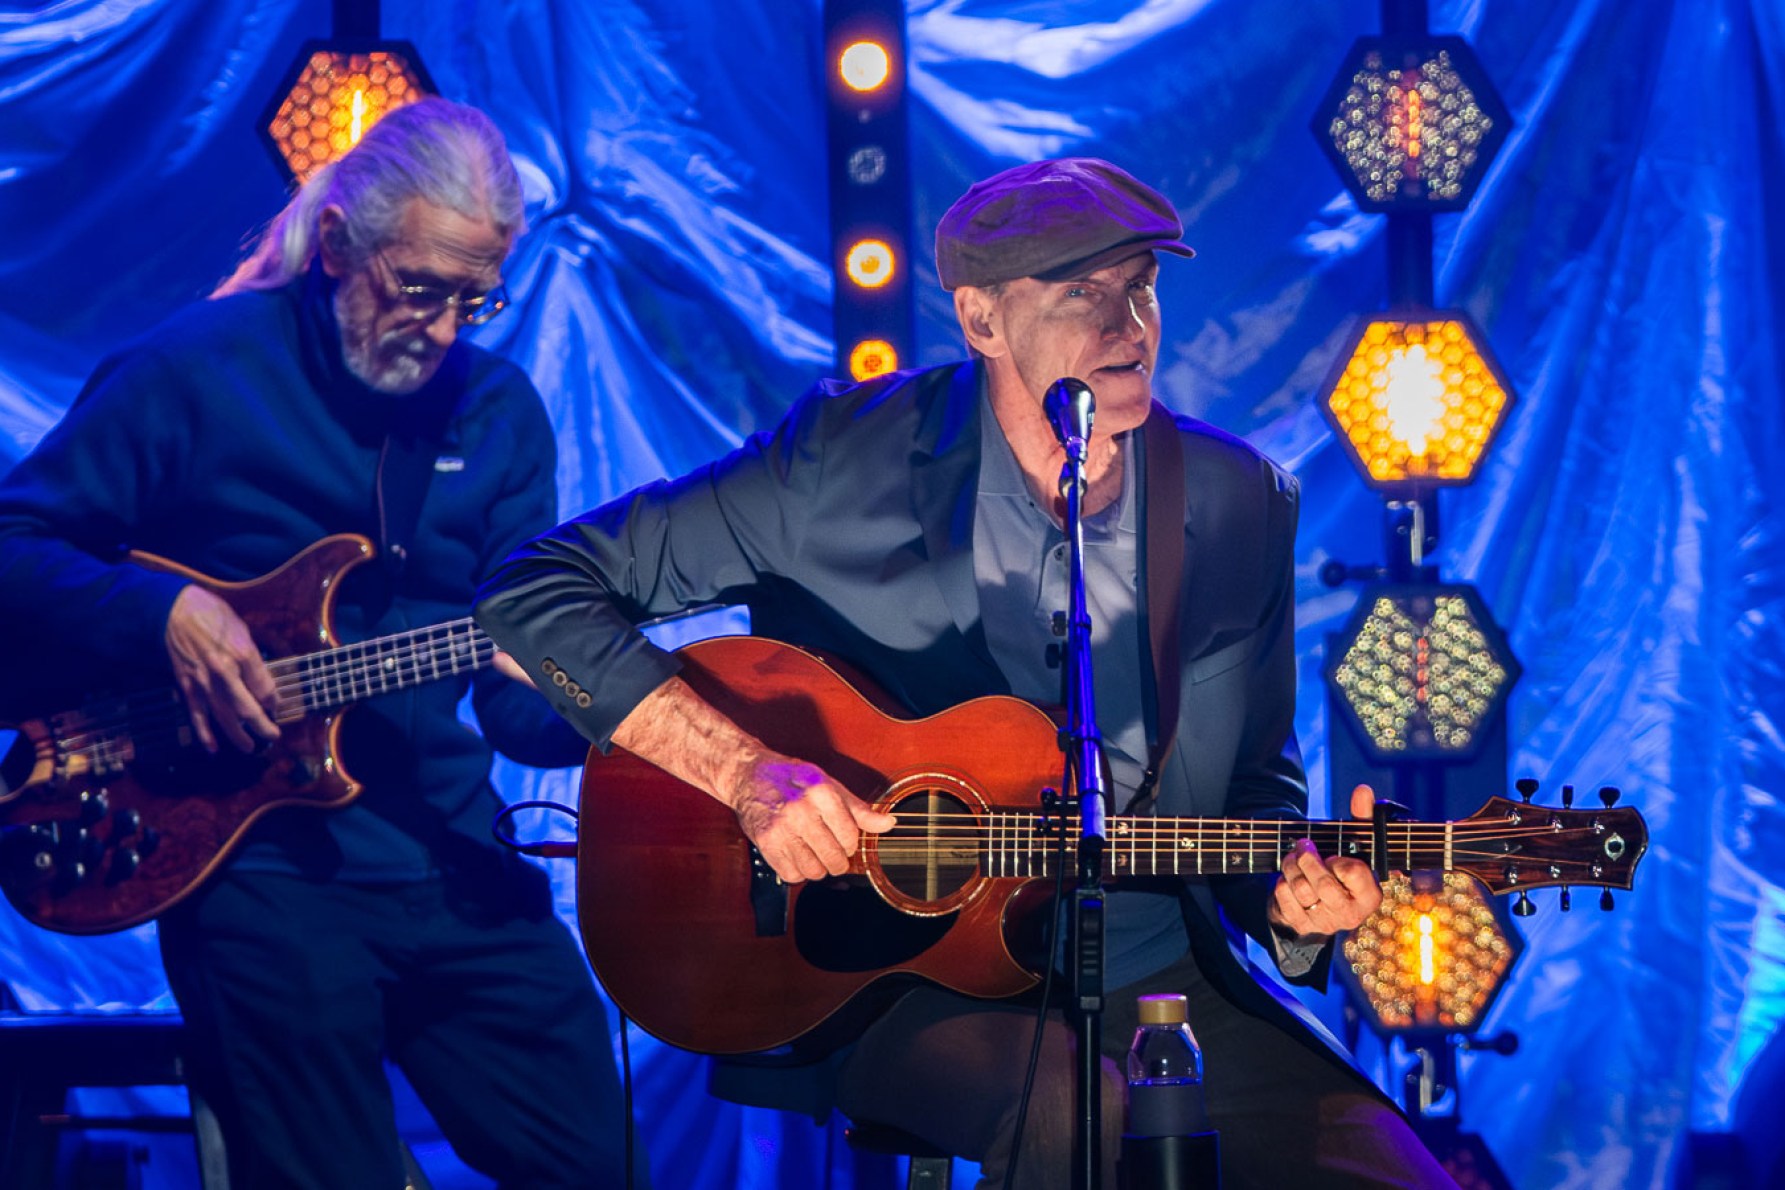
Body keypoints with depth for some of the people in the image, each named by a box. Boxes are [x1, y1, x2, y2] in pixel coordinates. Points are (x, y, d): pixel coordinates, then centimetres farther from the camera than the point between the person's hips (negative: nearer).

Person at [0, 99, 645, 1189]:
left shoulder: (500, 411, 9)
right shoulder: (196, 371, -5)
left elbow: (513, 689, 6)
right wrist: (165, 612, -17)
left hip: (451, 857, 5)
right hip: (264, 864, -5)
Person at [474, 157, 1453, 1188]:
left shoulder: (1239, 503, 2)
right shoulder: (847, 458, -8)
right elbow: (534, 590, -9)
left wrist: (1293, 898, -11)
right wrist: (746, 772, -19)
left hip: (1157, 979, 3)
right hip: (897, 979, -3)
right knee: (1068, 1104, -35)